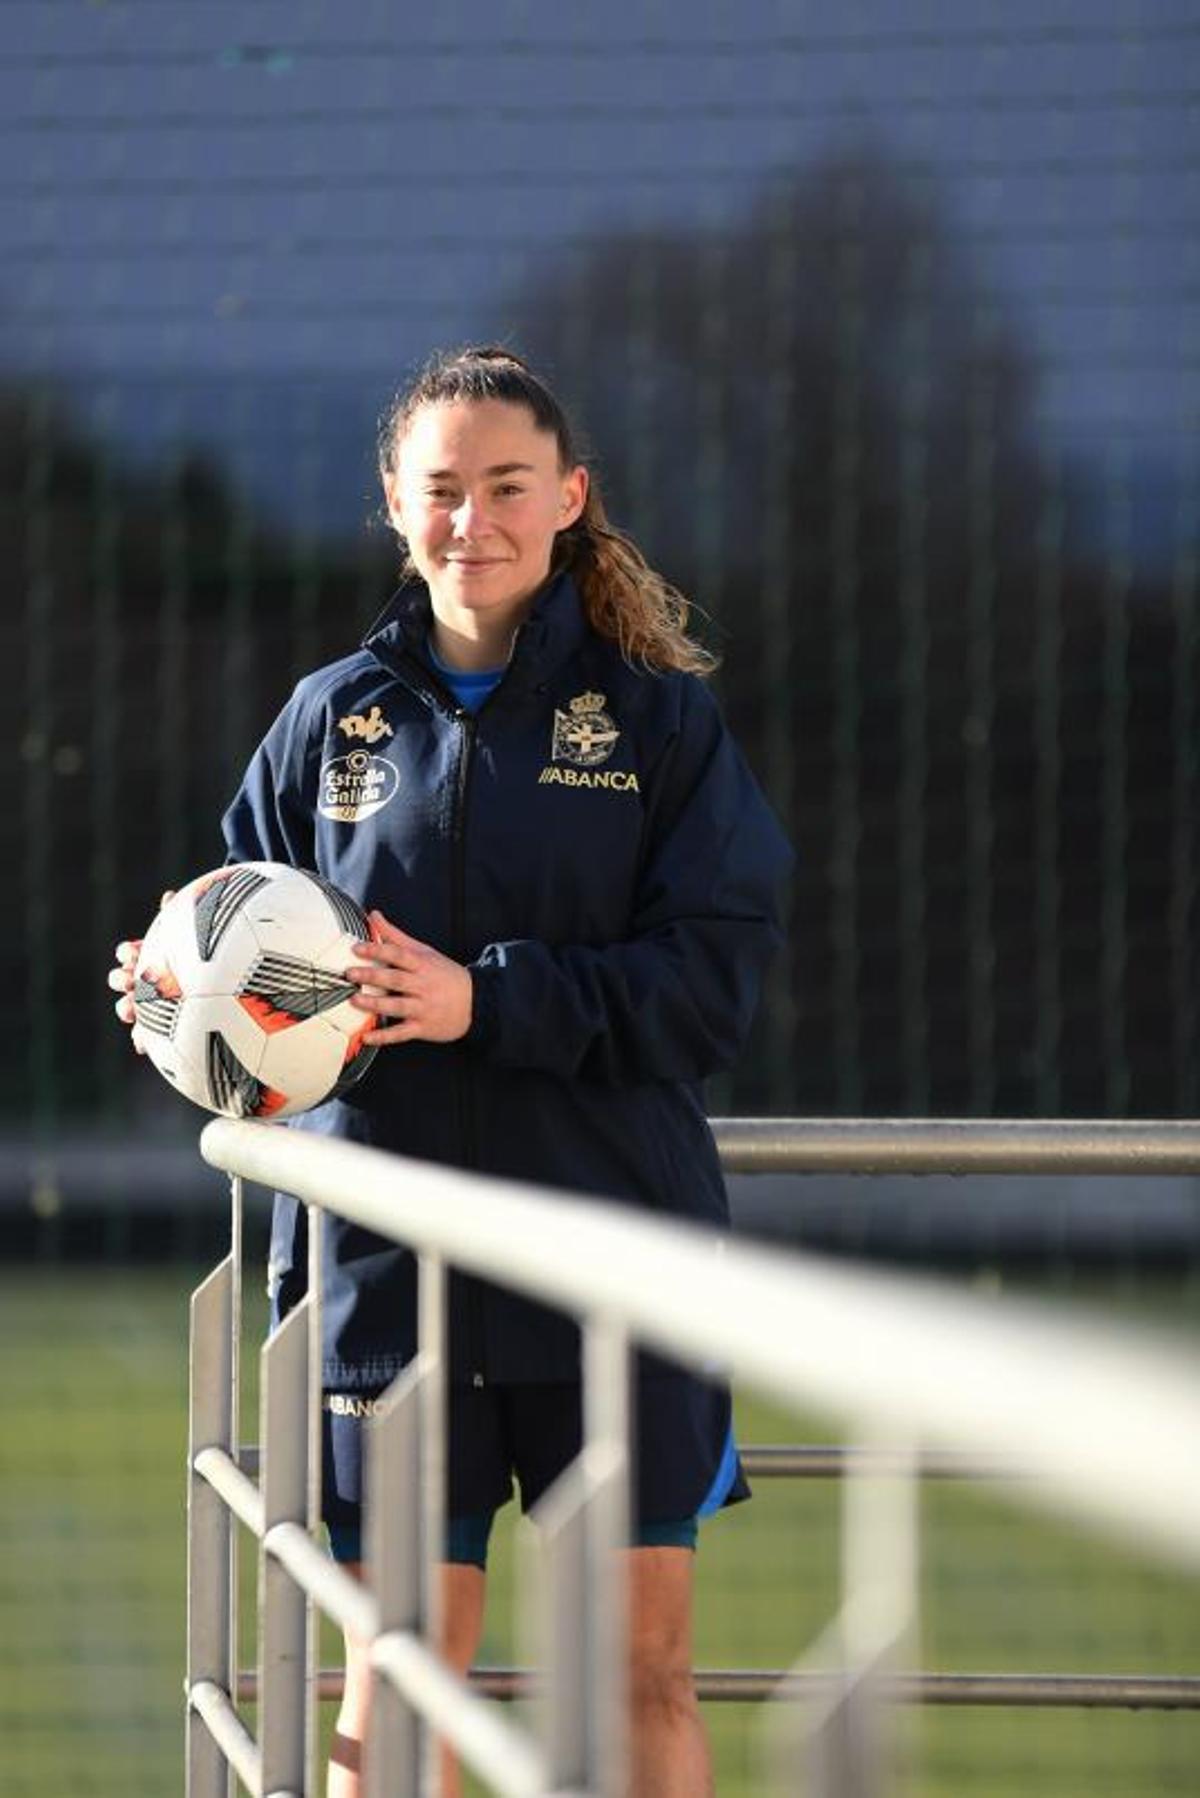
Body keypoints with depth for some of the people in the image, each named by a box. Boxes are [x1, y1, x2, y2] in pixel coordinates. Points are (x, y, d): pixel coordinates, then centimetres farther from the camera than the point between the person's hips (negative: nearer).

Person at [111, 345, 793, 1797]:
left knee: (645, 1659, 2)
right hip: (392, 1260, 1)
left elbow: (713, 981, -6)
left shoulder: (654, 719, 2)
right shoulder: (334, 721, 7)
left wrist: (487, 999, -17)